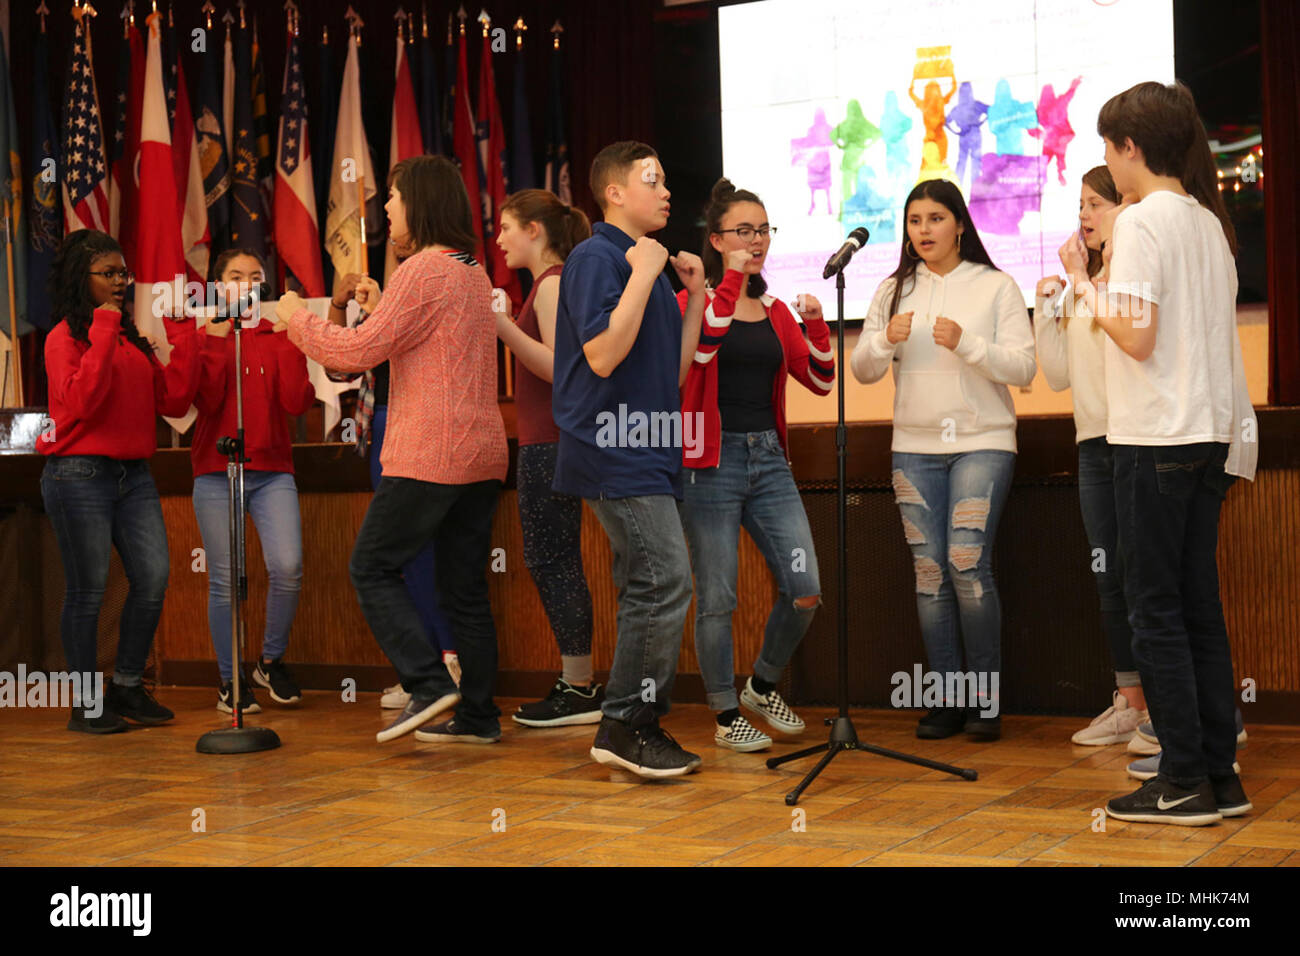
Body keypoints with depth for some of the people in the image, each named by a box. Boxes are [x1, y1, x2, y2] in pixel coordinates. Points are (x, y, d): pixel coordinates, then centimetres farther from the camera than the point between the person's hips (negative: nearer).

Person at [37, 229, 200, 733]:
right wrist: (103, 332, -17)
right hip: (79, 476, -6)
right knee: (87, 591, -2)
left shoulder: (132, 338, 15)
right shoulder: (65, 337, -3)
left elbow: (174, 400, 8)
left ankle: (127, 688, 16)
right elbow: (81, 401, -20)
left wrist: (182, 337, 3)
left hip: (134, 474, 6)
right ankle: (85, 704, 8)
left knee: (153, 579, 0)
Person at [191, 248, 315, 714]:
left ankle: (271, 661, 9)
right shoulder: (204, 336, 6)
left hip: (272, 471, 1)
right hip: (216, 471, -1)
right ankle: (230, 681, 12)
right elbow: (207, 400, -10)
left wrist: (287, 338, -8)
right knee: (224, 581, -2)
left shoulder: (277, 335, 9)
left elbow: (298, 403, -5)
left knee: (287, 569, -14)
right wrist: (217, 338, -12)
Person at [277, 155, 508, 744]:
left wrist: (298, 319, 1)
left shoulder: (423, 270, -12)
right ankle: (478, 715, 11)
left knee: (373, 567, 0)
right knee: (464, 585, 10)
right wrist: (381, 310, 18)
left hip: (430, 453, -9)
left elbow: (359, 351, -13)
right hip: (480, 452, 9)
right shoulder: (472, 273, 17)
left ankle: (428, 685, -9)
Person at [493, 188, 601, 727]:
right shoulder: (550, 284, 18)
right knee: (553, 562, 12)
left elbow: (559, 368, -20)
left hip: (551, 443, -10)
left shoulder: (553, 284, -12)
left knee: (553, 562, -7)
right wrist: (502, 327, 19)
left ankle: (580, 689, -3)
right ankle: (575, 683, 16)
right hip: (549, 441, 10)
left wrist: (503, 327, -22)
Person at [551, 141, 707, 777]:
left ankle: (630, 729, 15)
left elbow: (676, 369, 20)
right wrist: (643, 276, -16)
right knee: (665, 581, -15)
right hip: (614, 448, -10)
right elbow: (602, 354, -20)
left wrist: (696, 293, 13)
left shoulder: (647, 263, 20)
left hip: (645, 451, 10)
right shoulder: (595, 258, -7)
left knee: (646, 590, 10)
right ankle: (627, 724, -8)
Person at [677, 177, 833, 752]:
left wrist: (816, 323, -4)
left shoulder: (775, 312, 15)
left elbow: (821, 381, 10)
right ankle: (726, 717, 13)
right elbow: (702, 347, -22)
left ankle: (763, 687, 22)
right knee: (716, 598, -1)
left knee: (805, 589, -2)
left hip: (769, 458, 5)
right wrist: (731, 281, -21)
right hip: (712, 461, -5)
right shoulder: (693, 301, 0)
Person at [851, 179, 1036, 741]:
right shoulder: (894, 291, 13)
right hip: (914, 447, 3)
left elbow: (1024, 367, -4)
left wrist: (966, 344, -18)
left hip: (983, 442, -3)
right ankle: (948, 699, 6)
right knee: (929, 572, 0)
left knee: (967, 563, -14)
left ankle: (986, 698, -3)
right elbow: (863, 371, 9)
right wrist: (887, 340, -11)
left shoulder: (996, 287, 4)